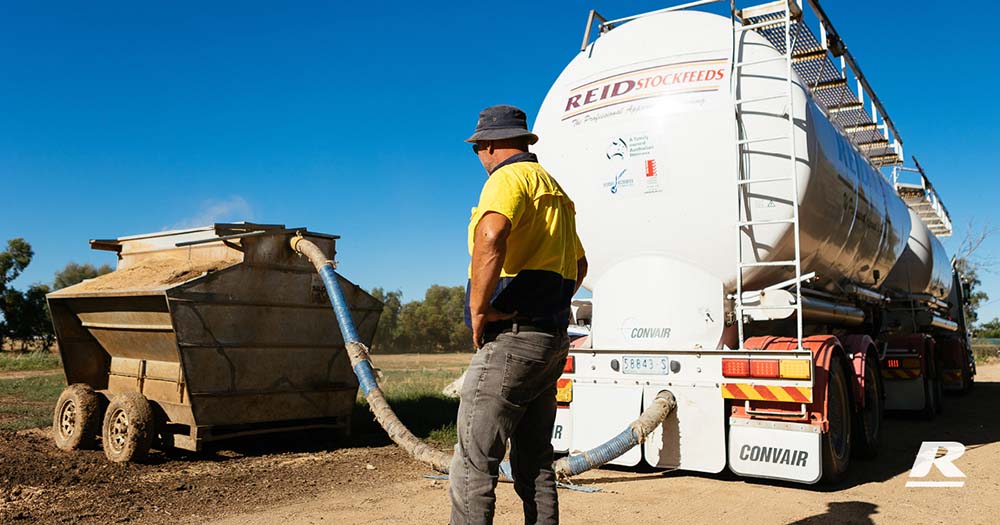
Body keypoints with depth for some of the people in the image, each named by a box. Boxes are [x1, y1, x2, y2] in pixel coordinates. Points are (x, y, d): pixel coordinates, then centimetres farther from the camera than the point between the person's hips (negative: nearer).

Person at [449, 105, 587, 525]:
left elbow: (490, 236, -30)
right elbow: (579, 265, 34)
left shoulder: (510, 177, -7)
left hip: (511, 338, -9)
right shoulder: (553, 187, 23)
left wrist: (478, 309, -21)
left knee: (473, 463, -7)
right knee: (534, 462, 14)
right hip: (551, 340, 10)